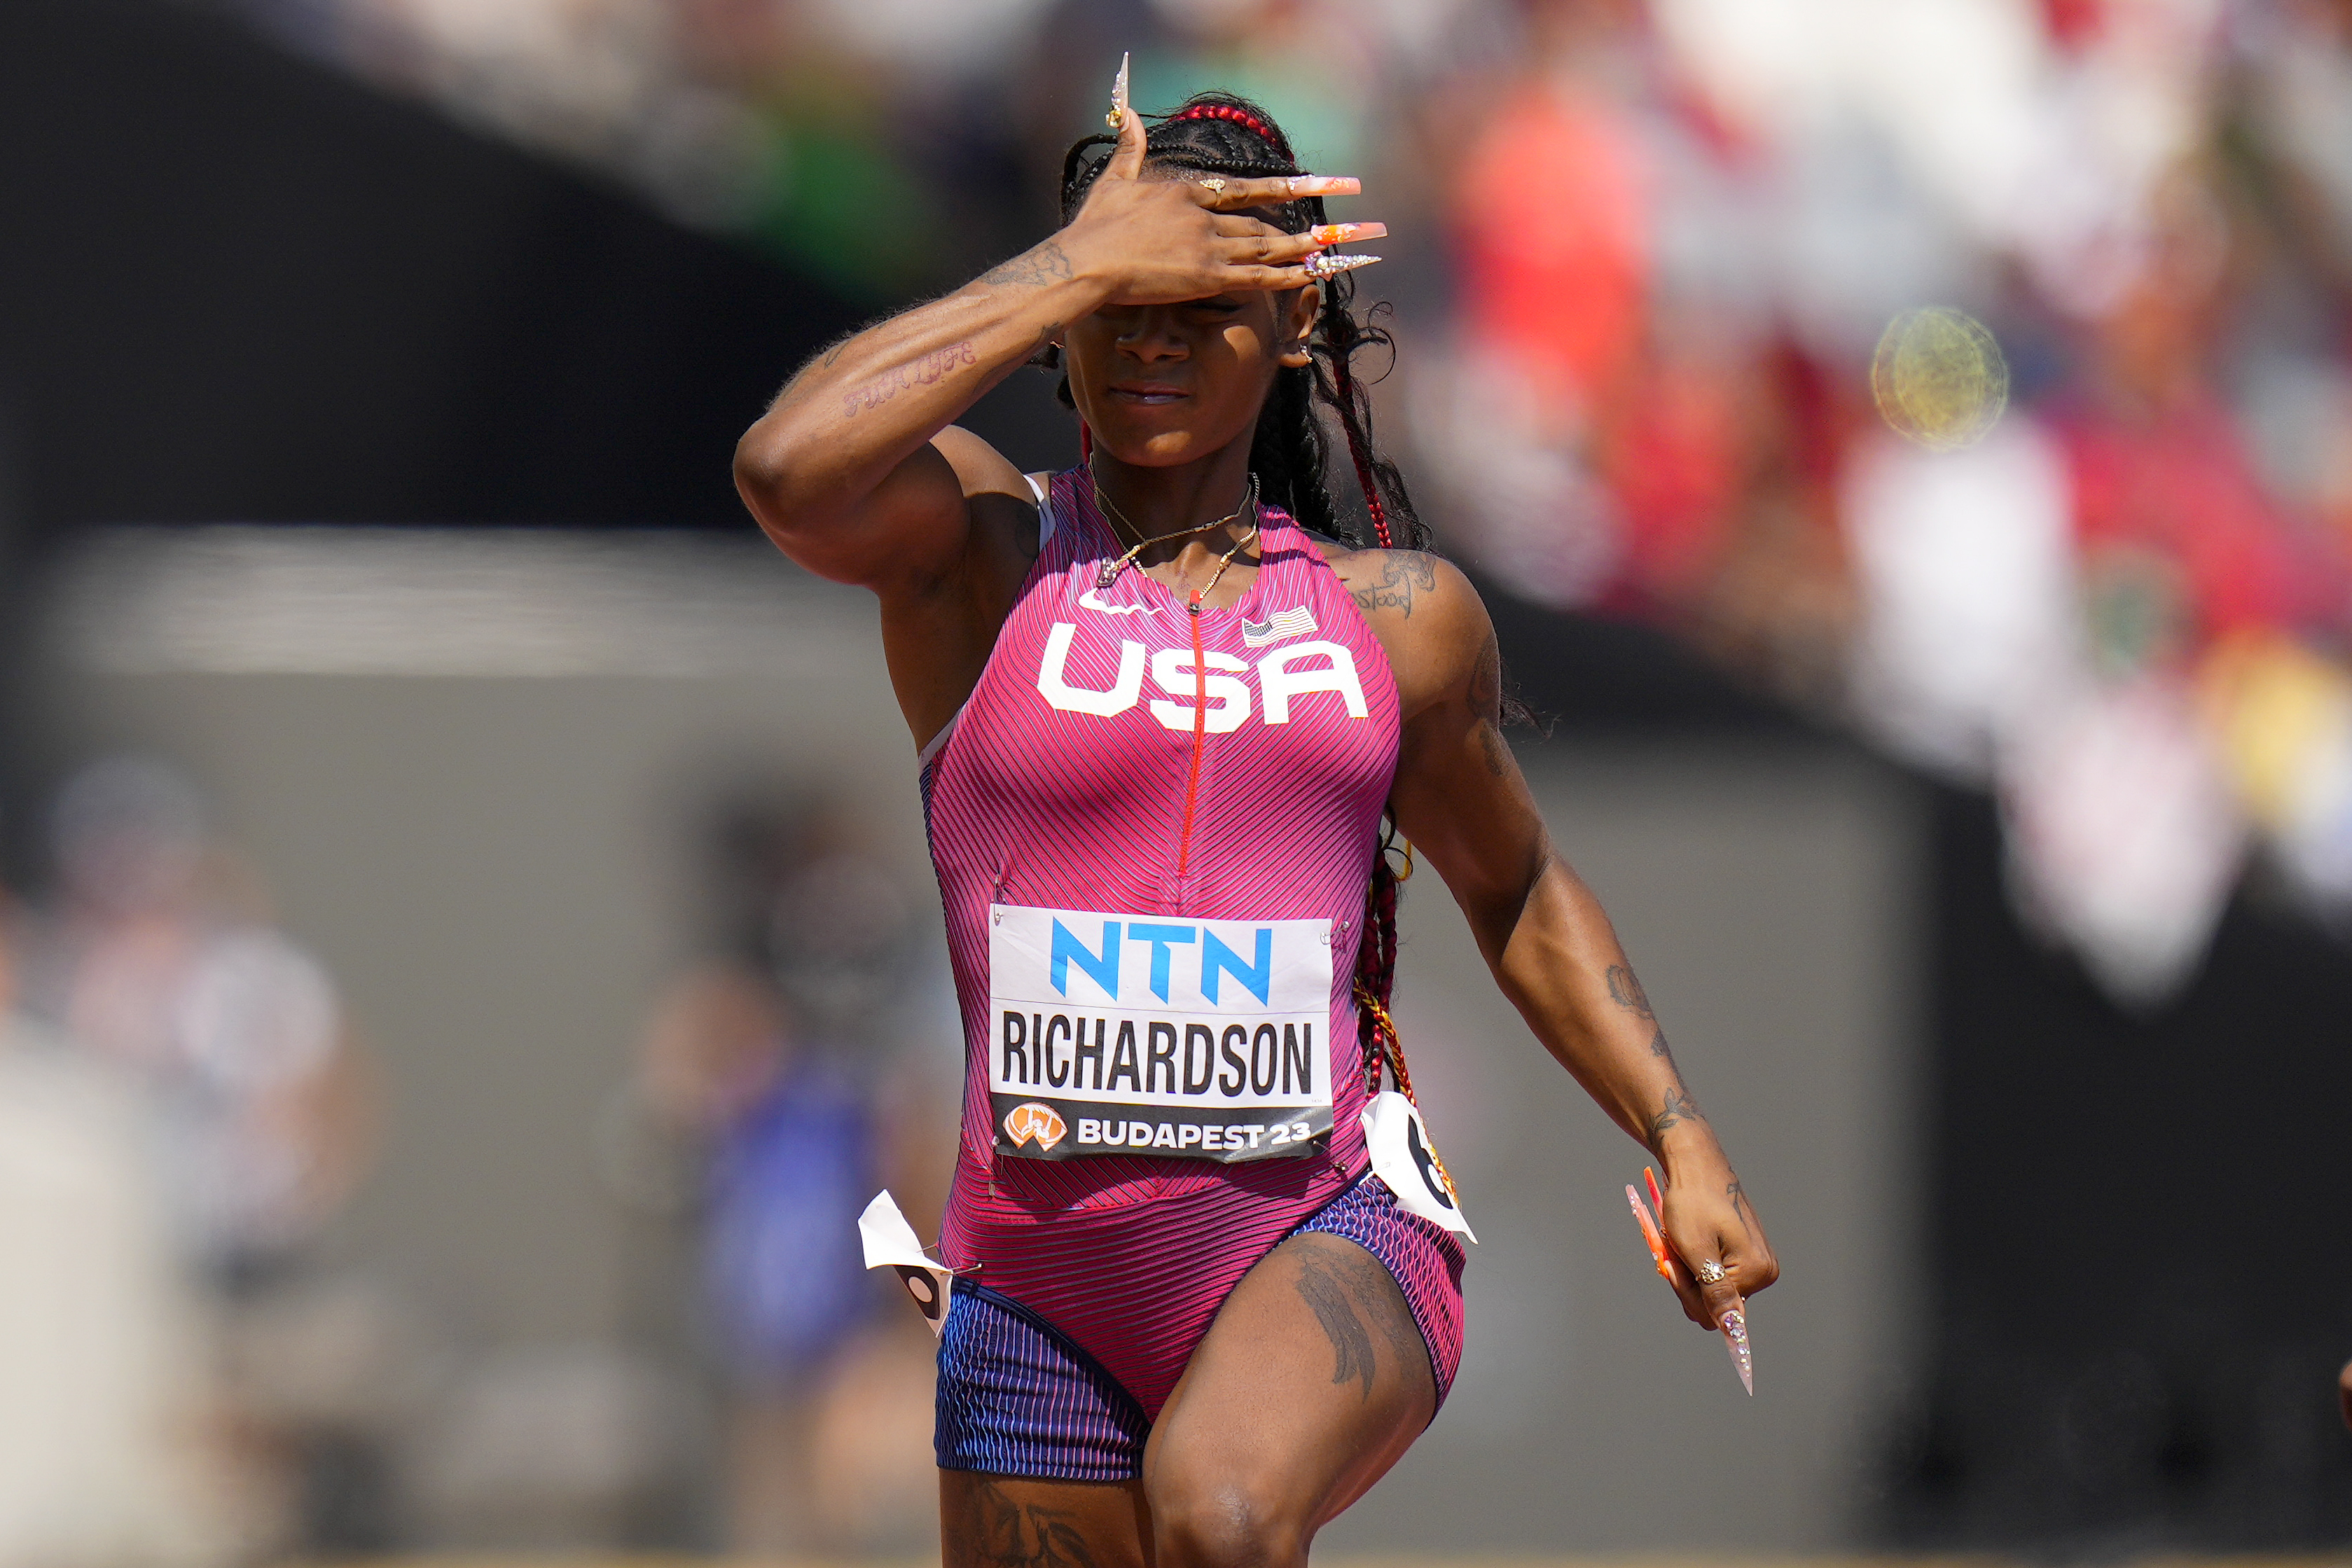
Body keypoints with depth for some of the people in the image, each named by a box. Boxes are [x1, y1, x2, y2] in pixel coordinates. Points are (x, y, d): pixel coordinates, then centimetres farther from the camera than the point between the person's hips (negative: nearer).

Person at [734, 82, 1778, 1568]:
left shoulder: (1399, 616, 10)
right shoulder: (979, 546, 2)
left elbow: (1520, 891, 26)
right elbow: (791, 471, -21)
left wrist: (1685, 1145, 15)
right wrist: (1085, 264, -14)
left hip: (1326, 1240, -1)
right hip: (1045, 1282, 1)